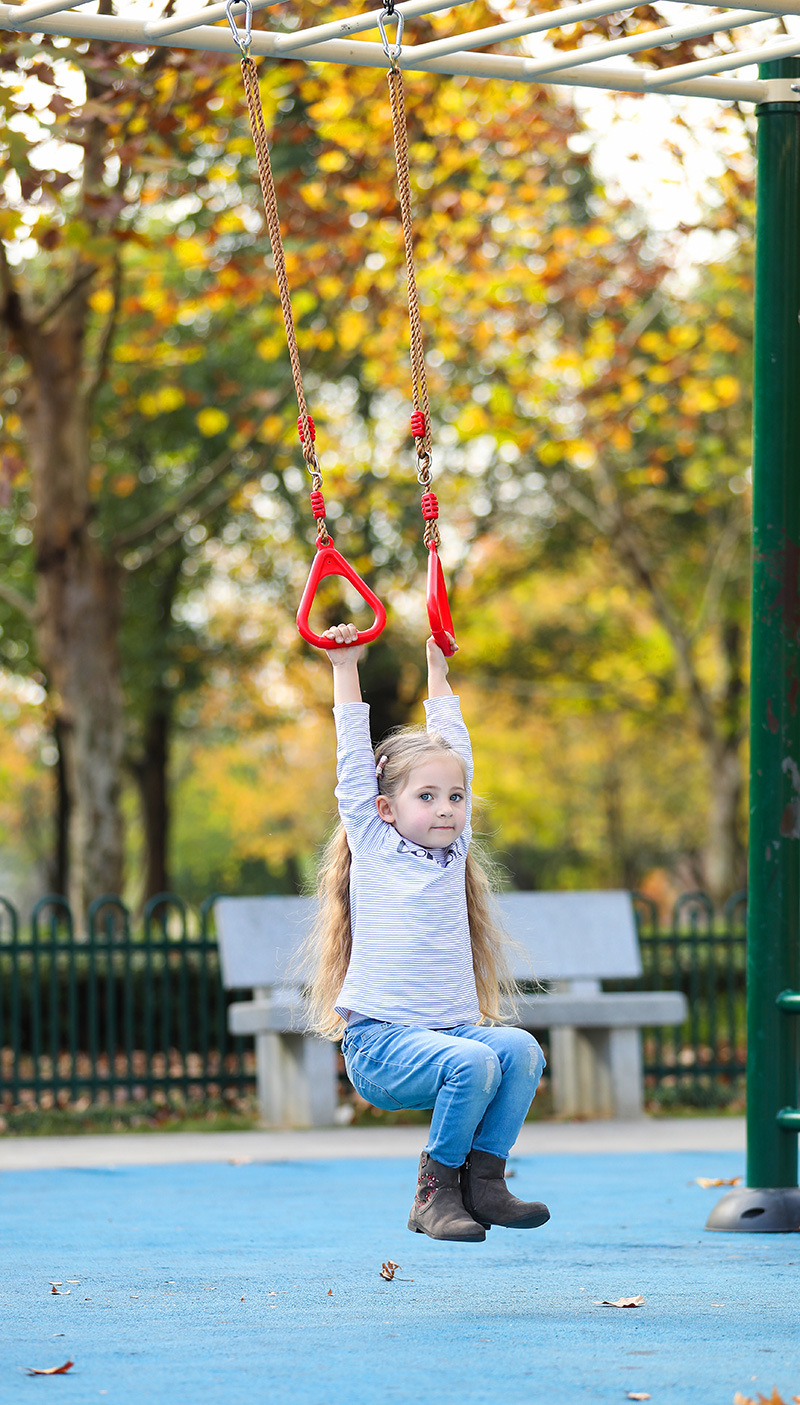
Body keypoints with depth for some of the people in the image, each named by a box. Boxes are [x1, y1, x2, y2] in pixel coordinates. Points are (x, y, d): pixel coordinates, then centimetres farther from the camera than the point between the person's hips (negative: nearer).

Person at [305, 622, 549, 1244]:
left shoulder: (453, 848, 13)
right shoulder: (372, 844, 3)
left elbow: (453, 748, 20)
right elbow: (354, 758, 3)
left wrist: (437, 670, 25)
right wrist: (346, 670, 8)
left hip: (453, 1027, 5)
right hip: (378, 1041, -5)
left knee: (520, 1049, -23)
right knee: (472, 1061, -30)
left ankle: (482, 1177, -11)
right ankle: (436, 1189, -12)